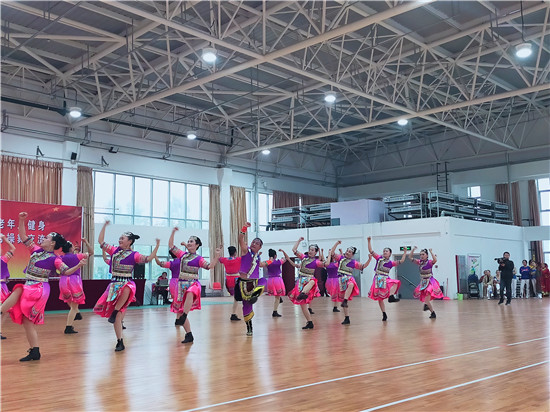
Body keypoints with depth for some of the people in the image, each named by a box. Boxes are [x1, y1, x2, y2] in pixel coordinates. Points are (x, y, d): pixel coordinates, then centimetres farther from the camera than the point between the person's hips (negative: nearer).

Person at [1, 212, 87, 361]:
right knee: (27, 321, 5)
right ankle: (35, 352, 8)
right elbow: (23, 238, 13)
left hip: (39, 289, -7)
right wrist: (21, 221, 6)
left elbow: (66, 272, -9)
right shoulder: (36, 250, 10)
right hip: (29, 288, 7)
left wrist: (79, 265, -25)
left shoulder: (54, 259, -7)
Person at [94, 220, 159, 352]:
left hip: (126, 283, -4)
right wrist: (104, 226, 12)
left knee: (126, 289, -44)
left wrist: (157, 245, -17)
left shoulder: (134, 255, 0)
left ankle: (115, 312, -23)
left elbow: (149, 258, -11)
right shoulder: (115, 251, 12)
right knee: (117, 317, 0)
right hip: (114, 284, 4)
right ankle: (120, 342, 7)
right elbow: (101, 242, 14)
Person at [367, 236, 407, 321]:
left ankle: (391, 297, -40)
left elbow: (401, 261, 4)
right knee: (380, 299, 0)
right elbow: (371, 251, 2)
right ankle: (384, 315, 10)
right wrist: (369, 241, -4)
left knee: (396, 282, -30)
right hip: (377, 279, -1)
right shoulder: (379, 258, 6)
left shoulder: (391, 263, 8)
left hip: (386, 279, 1)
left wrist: (405, 252, 2)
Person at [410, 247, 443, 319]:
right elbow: (410, 257, 5)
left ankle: (433, 313, -1)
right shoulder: (420, 262, 5)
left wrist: (431, 252, -27)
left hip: (430, 282, -6)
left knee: (426, 300, -15)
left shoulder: (429, 262, -11)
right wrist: (413, 250, -5)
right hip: (423, 282, 7)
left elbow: (435, 260, -33)